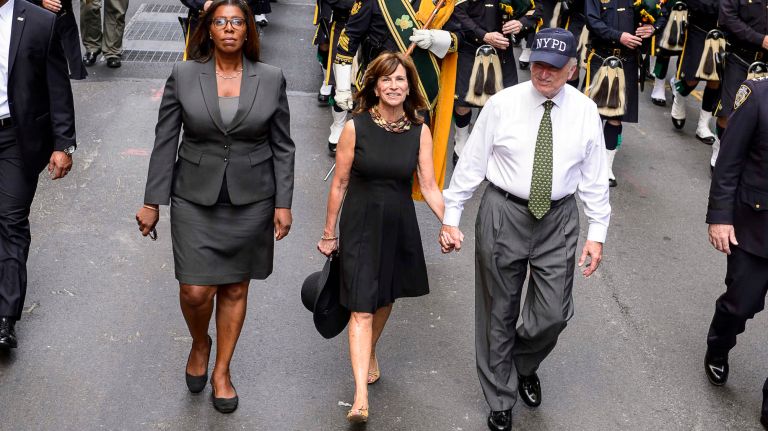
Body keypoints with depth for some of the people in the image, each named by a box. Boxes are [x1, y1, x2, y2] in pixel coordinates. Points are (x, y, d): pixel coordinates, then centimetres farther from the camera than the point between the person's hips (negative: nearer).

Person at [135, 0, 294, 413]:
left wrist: (283, 204, -2)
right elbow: (165, 142, -1)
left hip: (251, 201, 1)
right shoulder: (183, 75, -4)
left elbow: (282, 146, 2)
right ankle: (199, 344, 32)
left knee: (235, 288, 11)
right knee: (195, 291, -3)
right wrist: (152, 201, -2)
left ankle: (222, 372, 30)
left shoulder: (271, 79, -2)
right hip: (195, 200, -1)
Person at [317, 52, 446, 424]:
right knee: (361, 309, -8)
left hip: (398, 226, 3)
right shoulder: (355, 127, -11)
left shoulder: (419, 131, -3)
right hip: (360, 224, -3)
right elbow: (339, 184, -4)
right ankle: (360, 397, -11)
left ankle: (370, 353, 49)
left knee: (385, 298, 20)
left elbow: (429, 186, -1)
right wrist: (329, 234, 2)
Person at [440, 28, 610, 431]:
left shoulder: (585, 110, -3)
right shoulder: (502, 104, -9)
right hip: (504, 213, -1)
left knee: (554, 313, 3)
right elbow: (471, 163, -4)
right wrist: (450, 218, -4)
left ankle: (524, 367, 38)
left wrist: (597, 232, 0)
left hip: (558, 219, 2)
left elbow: (594, 176, 2)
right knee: (499, 311, 9)